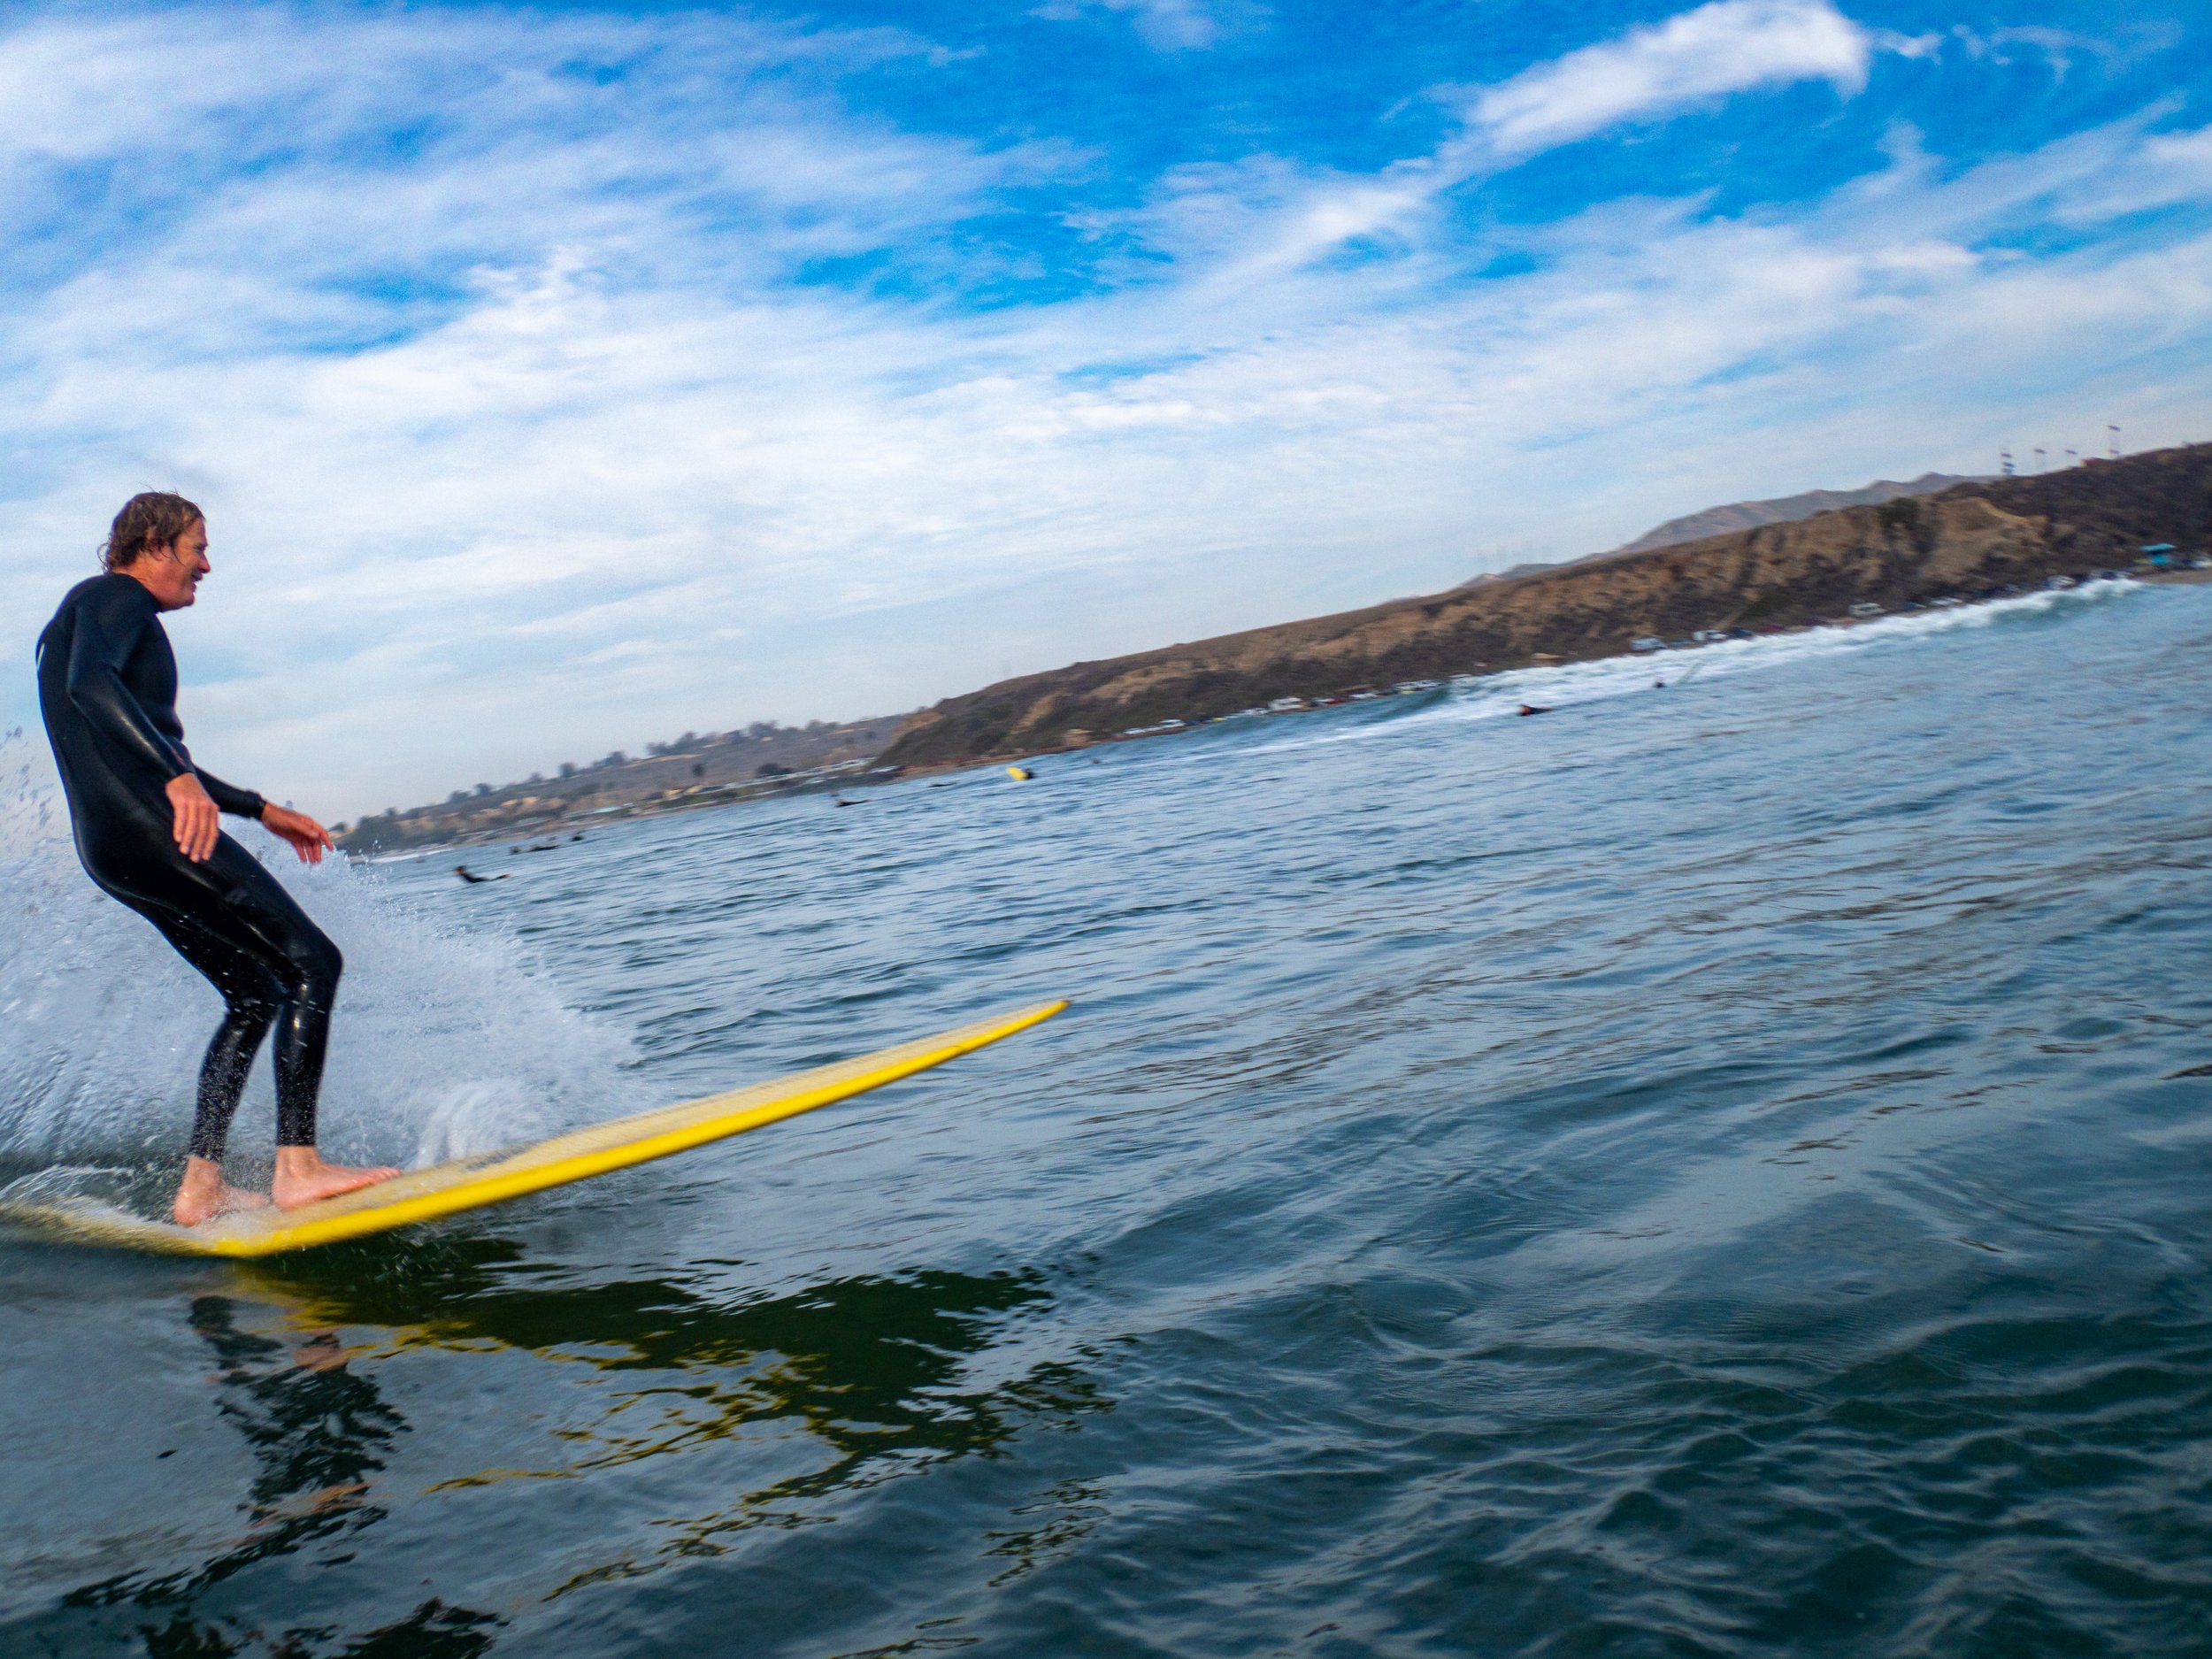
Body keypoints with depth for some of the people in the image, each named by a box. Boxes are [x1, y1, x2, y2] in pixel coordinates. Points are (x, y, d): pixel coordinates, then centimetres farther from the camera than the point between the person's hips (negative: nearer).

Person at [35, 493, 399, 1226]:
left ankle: (199, 1187, 11)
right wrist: (180, 778, -38)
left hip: (111, 847, 10)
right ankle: (296, 1166, -18)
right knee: (312, 961, -13)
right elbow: (90, 683, -25)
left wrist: (262, 810, 35)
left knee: (258, 997, 14)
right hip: (145, 825, -10)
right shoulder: (112, 597, -2)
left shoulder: (101, 614, 28)